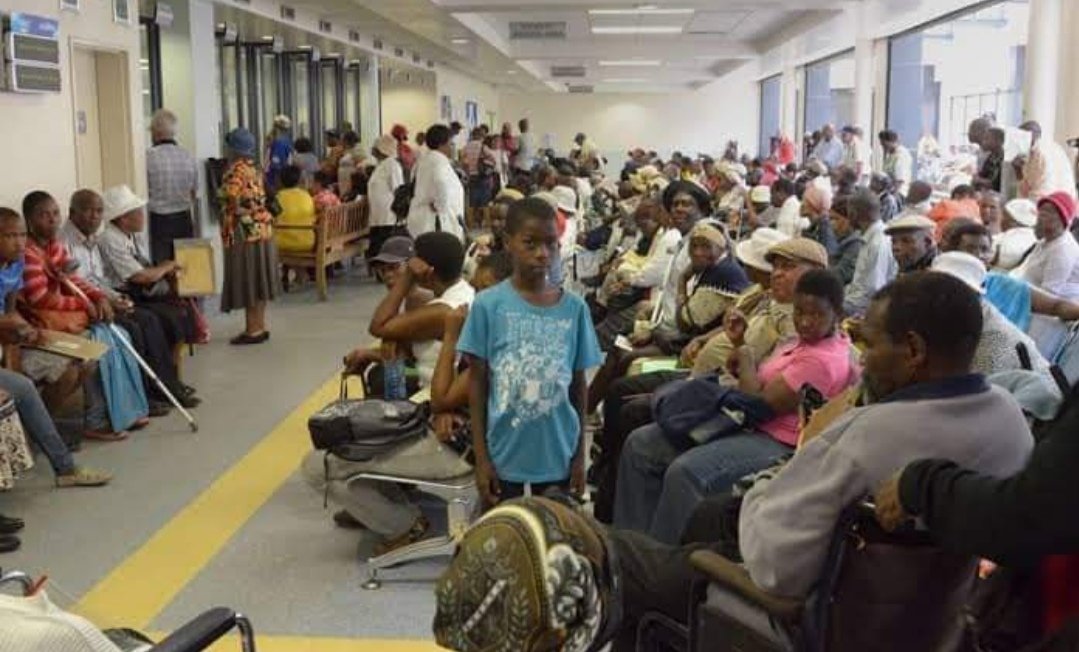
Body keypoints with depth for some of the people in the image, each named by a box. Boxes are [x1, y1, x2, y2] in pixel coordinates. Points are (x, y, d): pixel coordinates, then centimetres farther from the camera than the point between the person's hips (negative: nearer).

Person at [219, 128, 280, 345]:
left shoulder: (235, 172, -14)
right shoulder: (253, 169, 12)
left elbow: (235, 205, -18)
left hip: (245, 233, -9)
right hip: (262, 229, 9)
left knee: (247, 281, -3)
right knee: (257, 280, 12)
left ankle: (253, 330, 0)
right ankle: (259, 326, 17)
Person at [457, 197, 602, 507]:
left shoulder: (574, 308, -3)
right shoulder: (488, 305, -9)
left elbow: (579, 384, 4)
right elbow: (478, 384, -4)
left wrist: (579, 455, 5)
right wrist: (481, 457, -6)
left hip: (558, 456, 2)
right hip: (505, 456, -2)